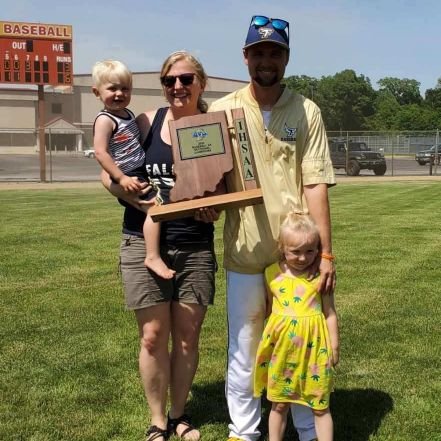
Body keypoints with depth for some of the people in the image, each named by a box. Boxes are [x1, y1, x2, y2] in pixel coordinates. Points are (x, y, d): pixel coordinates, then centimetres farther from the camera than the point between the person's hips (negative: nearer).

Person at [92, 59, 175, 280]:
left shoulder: (128, 114, 14)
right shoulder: (105, 120, -14)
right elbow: (100, 152, -23)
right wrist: (122, 178, -25)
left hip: (141, 172, 10)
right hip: (128, 178, -10)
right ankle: (153, 257, -24)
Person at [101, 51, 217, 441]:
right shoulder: (146, 123, 0)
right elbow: (110, 175, 2)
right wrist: (139, 199, -16)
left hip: (196, 247, 1)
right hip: (144, 242, 0)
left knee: (187, 336, 9)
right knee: (153, 336, 3)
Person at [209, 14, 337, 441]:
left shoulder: (306, 112, -1)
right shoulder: (222, 110, 3)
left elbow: (315, 184, -4)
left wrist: (326, 253, -8)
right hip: (244, 253, 1)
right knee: (243, 351, 11)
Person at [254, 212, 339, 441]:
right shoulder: (272, 273, -1)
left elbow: (330, 313, 1)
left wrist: (334, 347, 3)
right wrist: (267, 339, 12)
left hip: (314, 347, -1)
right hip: (282, 348, 2)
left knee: (320, 405, 9)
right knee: (279, 403, 14)